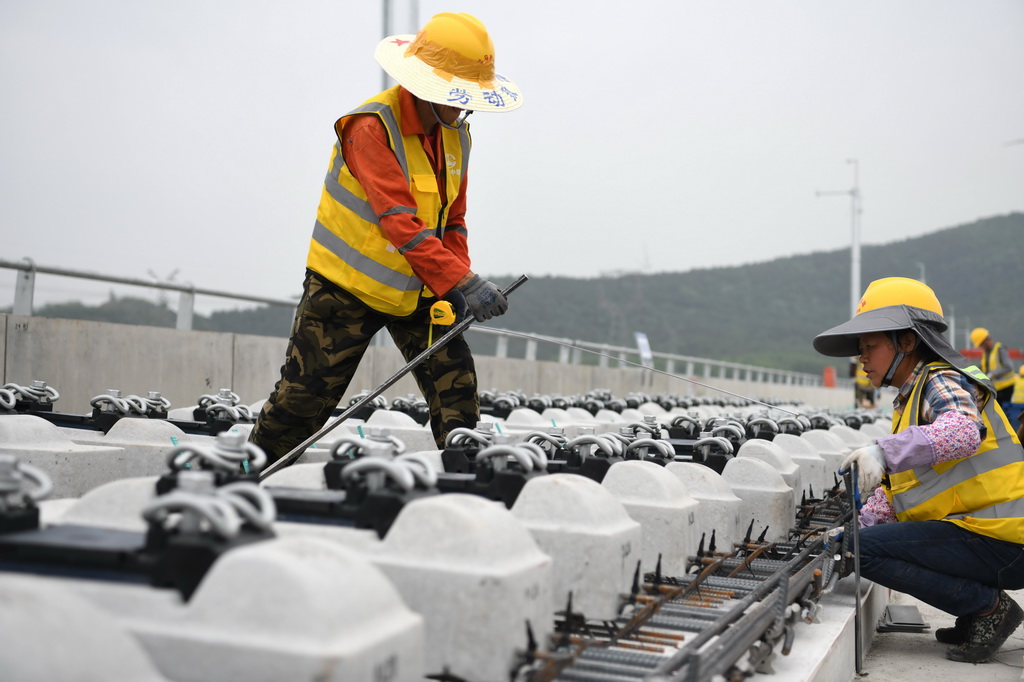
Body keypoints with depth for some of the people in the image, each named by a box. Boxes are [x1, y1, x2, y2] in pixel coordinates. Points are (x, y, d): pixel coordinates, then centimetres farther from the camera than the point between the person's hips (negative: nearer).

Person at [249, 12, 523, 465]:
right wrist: (462, 283, -33)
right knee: (304, 397, 0)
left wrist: (457, 286, -6)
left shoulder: (456, 134, 4)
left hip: (418, 289, 6)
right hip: (347, 287, -6)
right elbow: (399, 220, -29)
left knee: (456, 392, -4)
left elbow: (453, 219, 10)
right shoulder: (372, 127, -21)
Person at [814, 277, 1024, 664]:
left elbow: (964, 430, -35)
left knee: (868, 550, -18)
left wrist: (885, 451, -46)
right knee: (863, 541, 18)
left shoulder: (942, 382, -10)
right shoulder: (911, 399, 20)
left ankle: (989, 607, -7)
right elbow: (897, 487, 19)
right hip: (976, 532, 10)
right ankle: (977, 616, 12)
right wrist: (857, 527, 5)